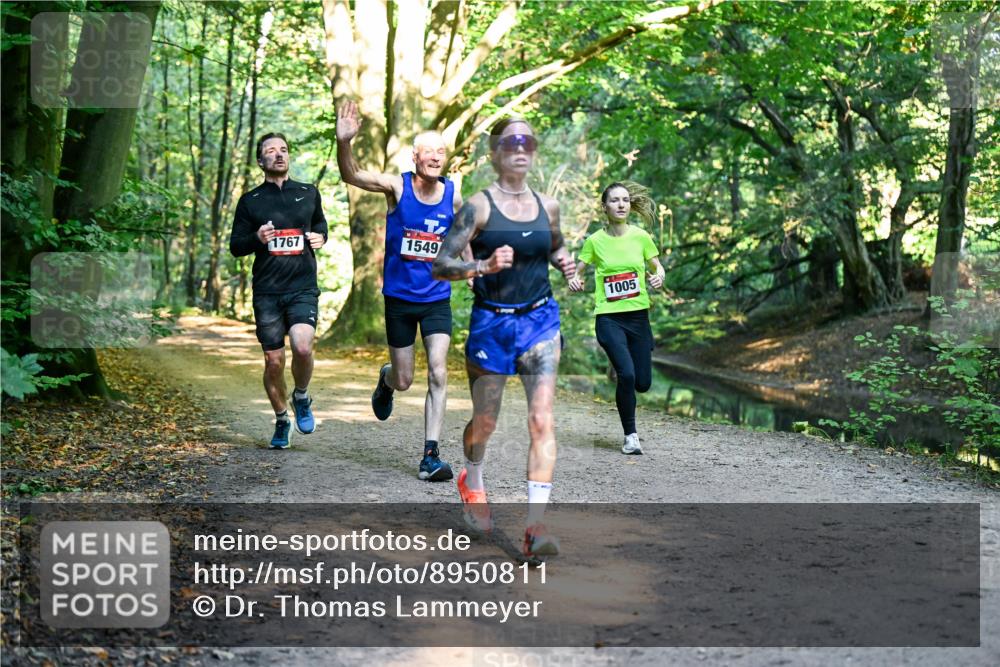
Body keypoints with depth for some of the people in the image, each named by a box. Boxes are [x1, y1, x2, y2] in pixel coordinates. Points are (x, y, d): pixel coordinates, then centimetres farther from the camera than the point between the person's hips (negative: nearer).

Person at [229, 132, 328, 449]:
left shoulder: (309, 193, 11)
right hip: (267, 291, 0)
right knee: (274, 361, 2)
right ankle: (282, 420, 23)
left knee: (302, 346, -23)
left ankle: (302, 398, 7)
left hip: (303, 288, 0)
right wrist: (256, 239, -14)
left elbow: (320, 224, 27)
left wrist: (320, 238, 4)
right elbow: (235, 246, 8)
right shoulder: (250, 201, 6)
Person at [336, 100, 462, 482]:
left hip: (437, 298, 1)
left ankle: (430, 457, -8)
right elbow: (351, 176, -23)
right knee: (404, 380, 8)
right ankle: (386, 379, 47)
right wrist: (344, 143, -40)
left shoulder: (453, 197, -1)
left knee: (438, 374, -12)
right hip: (399, 297, -1)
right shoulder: (397, 186, -9)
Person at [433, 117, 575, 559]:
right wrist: (484, 265, -27)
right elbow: (440, 265, -11)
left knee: (542, 420, -12)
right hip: (490, 323, -2)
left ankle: (536, 526, -14)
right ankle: (472, 483, 46)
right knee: (485, 422, 13)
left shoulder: (547, 206, 6)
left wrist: (564, 262, 3)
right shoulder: (479, 206, -7)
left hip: (539, 320, 2)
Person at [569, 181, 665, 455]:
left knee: (642, 383, 2)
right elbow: (579, 270, 8)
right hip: (608, 317, -2)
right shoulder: (595, 240, -3)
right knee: (626, 374, -18)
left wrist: (658, 277, -10)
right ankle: (630, 435, 0)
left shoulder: (640, 236, 0)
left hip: (638, 315, 3)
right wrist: (574, 280, -15)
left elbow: (656, 266, 12)